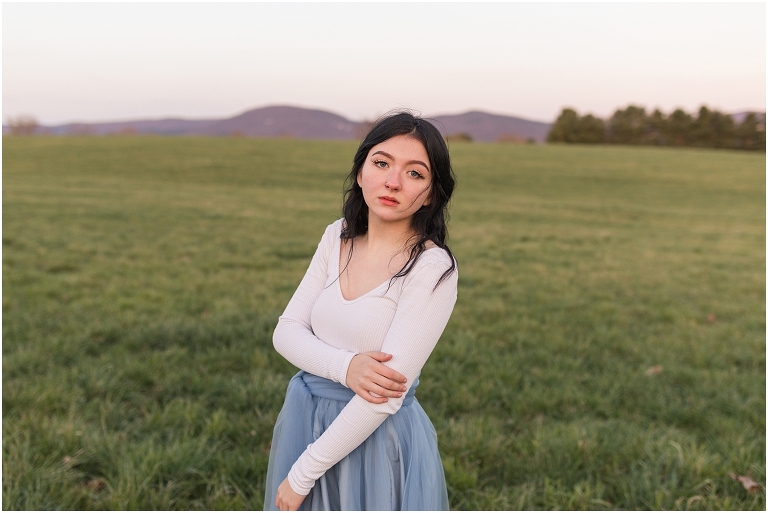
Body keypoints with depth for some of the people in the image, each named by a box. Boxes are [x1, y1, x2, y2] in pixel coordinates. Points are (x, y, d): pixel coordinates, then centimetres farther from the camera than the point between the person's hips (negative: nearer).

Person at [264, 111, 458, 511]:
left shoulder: (432, 268, -19)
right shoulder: (338, 238, 0)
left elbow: (384, 397, -21)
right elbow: (286, 332, -2)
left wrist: (302, 475, -16)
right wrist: (345, 366, -22)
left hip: (376, 439, -5)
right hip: (304, 420, 5)